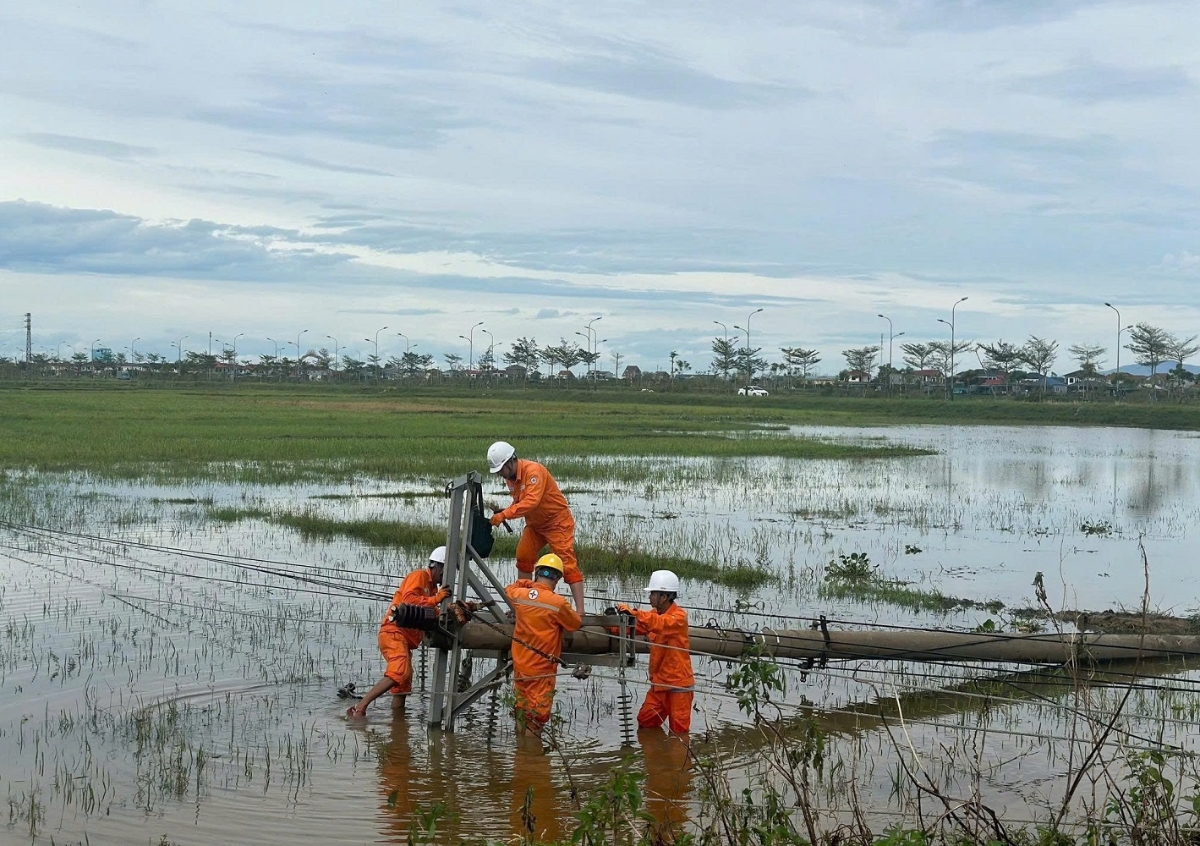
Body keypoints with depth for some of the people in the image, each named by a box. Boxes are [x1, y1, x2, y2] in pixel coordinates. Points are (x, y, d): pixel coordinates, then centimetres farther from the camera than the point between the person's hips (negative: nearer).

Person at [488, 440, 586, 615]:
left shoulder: (533, 471, -28)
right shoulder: (510, 476, 0)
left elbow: (531, 501, -38)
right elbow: (518, 502, 7)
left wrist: (504, 515, -40)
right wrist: (502, 513, -14)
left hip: (557, 522, -9)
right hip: (535, 523, 9)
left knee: (567, 563, -11)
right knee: (523, 557, 7)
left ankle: (580, 610, -14)